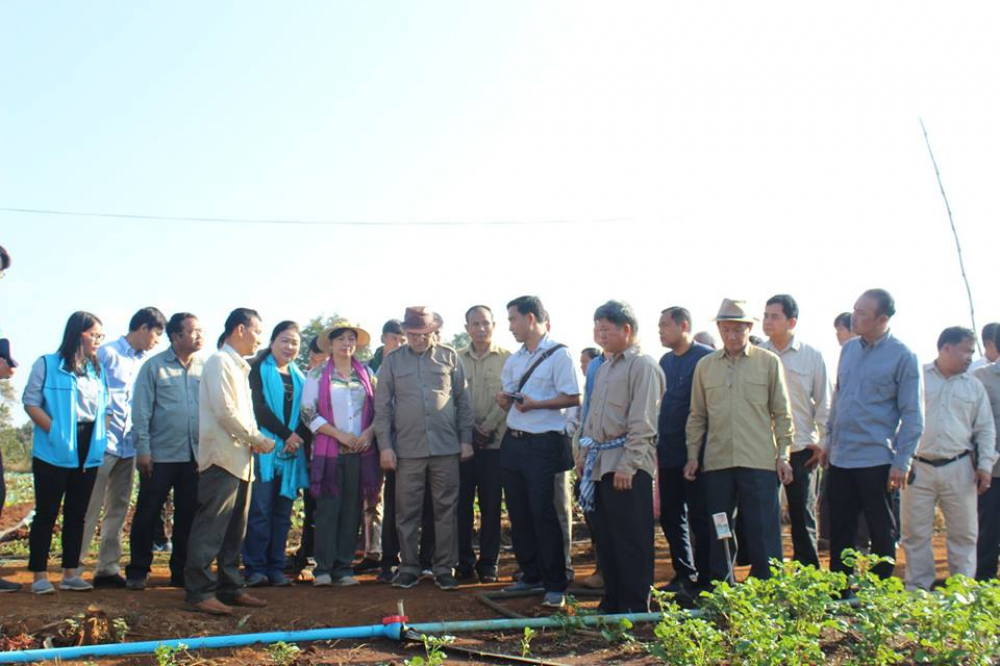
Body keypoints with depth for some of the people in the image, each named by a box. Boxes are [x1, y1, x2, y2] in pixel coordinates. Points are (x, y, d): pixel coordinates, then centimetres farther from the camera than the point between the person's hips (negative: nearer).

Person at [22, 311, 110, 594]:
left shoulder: (98, 371, 13)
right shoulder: (47, 365, -5)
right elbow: (31, 403, -9)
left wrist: (102, 437, 2)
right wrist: (56, 431, -17)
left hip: (88, 452, 6)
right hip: (54, 451, -6)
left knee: (77, 514, 10)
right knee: (47, 513, 0)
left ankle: (70, 573, 17)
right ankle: (40, 575, 7)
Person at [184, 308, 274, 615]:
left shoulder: (239, 367, 21)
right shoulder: (220, 362, -8)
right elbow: (224, 411, -16)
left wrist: (256, 439, 6)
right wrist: (256, 439, -10)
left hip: (241, 458, 10)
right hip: (222, 456, -10)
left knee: (235, 529, 12)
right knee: (211, 527, -9)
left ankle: (230, 587, 18)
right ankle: (199, 592, -6)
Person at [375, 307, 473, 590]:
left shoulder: (449, 357, 6)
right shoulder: (392, 361, 5)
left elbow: (464, 401, 7)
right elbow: (382, 407, 5)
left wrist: (466, 439, 3)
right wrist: (385, 446, -1)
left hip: (446, 448, 0)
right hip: (407, 449, 0)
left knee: (446, 510, 4)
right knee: (407, 512, 5)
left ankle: (444, 568, 13)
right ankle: (409, 568, 16)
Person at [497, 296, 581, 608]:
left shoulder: (558, 355, -8)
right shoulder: (514, 360, 15)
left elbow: (574, 398, -12)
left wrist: (536, 404, -19)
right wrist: (505, 400, -3)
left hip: (543, 444, -8)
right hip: (513, 441, 8)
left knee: (542, 513, -7)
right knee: (518, 514, 11)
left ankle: (555, 585, 1)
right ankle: (532, 576, 23)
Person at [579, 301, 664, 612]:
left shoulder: (643, 366, -10)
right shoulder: (604, 368, 18)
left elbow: (642, 422, -16)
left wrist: (628, 465, -20)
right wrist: (585, 456, 18)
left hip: (627, 467, -9)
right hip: (601, 463, 9)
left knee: (631, 540, -3)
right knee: (606, 538, 13)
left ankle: (636, 608, 4)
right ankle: (612, 602, 23)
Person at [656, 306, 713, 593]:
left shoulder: (706, 358, -9)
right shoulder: (665, 361, 14)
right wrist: (657, 444, 15)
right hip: (668, 452, 8)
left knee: (700, 518, -1)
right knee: (670, 516, 11)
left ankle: (704, 579, 8)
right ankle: (683, 574, 22)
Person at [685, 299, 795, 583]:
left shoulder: (769, 362, 3)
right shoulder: (705, 366, 9)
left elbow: (782, 413, 4)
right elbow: (697, 416, 13)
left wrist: (783, 455, -1)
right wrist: (692, 455, 8)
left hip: (759, 462, -3)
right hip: (716, 462, 3)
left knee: (764, 533, 0)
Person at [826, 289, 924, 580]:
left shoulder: (903, 356, -8)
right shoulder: (848, 349, 9)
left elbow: (912, 416, -8)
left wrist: (901, 463, -12)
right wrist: (829, 440, 14)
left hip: (876, 460, -5)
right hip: (841, 458, 6)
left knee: (882, 533, 7)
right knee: (839, 532, 11)